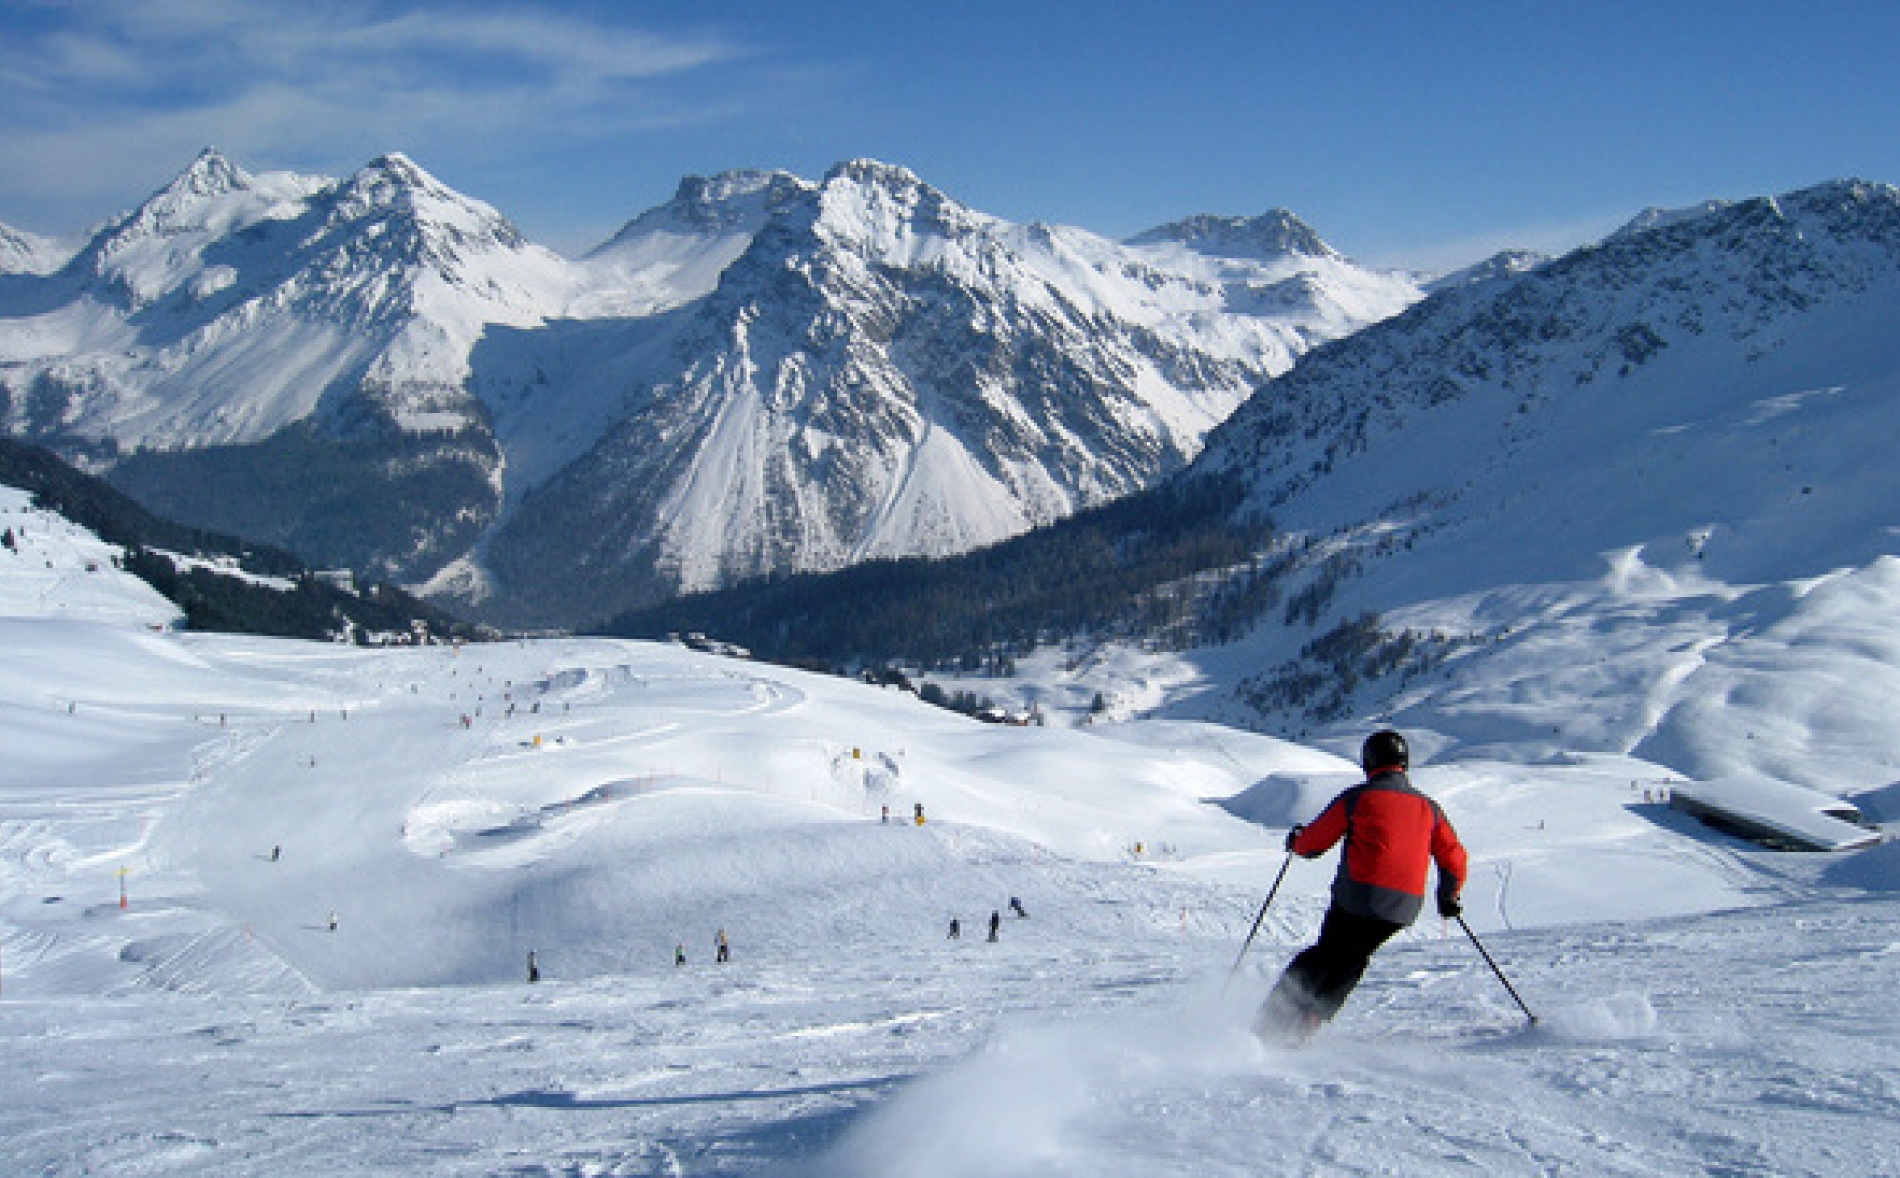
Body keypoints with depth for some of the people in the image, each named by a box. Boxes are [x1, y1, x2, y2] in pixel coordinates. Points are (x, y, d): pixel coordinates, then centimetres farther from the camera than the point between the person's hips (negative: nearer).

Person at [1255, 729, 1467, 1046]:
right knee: (1350, 963, 18)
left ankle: (1274, 1020, 8)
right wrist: (1449, 897, 32)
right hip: (1404, 906, 3)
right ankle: (1304, 1024, 8)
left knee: (1324, 956, 15)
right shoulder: (1428, 807, 13)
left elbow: (1313, 844, 6)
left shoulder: (1357, 798, 1)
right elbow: (1454, 859, 16)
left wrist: (1295, 842, 29)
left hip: (1357, 897, -3)